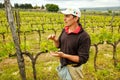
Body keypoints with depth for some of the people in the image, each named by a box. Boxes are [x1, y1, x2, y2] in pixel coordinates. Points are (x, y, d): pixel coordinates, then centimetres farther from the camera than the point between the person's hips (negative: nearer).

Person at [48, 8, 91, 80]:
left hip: (72, 69, -6)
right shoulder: (65, 30, -3)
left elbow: (83, 59, -23)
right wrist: (54, 39, -14)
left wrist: (64, 55, -30)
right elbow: (58, 45, 8)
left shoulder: (84, 37, -25)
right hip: (62, 66, 6)